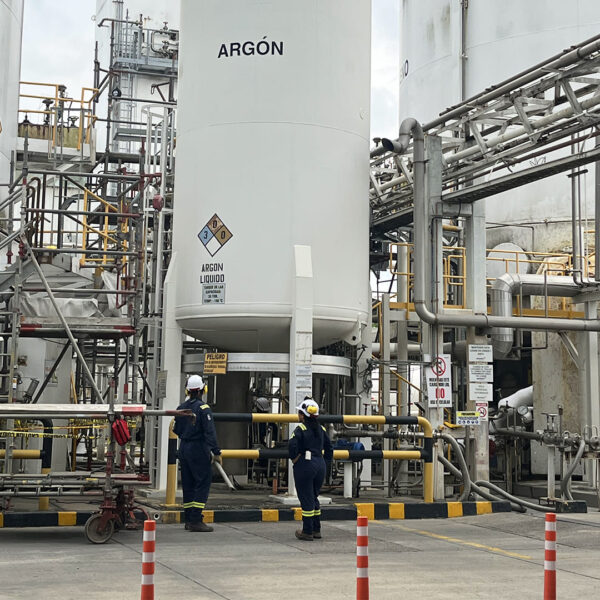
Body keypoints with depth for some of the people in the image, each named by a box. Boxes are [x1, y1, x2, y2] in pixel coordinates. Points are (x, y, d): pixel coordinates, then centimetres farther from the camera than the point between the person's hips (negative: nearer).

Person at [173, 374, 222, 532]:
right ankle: (195, 520, -10)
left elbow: (176, 430, 16)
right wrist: (216, 452, -16)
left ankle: (189, 520, 16)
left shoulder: (181, 408, 8)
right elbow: (209, 432, -18)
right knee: (203, 483, -4)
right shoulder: (203, 408, -13)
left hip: (184, 449, 7)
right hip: (199, 450, -7)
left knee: (188, 484, 12)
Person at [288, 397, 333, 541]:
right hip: (320, 465, 6)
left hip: (305, 466, -6)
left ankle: (307, 531, 3)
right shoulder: (321, 429, 9)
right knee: (314, 497, 17)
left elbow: (293, 446, -23)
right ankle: (316, 530, 21)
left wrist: (295, 460, -8)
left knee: (306, 498, 0)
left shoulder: (301, 429, -11)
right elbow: (329, 448, 13)